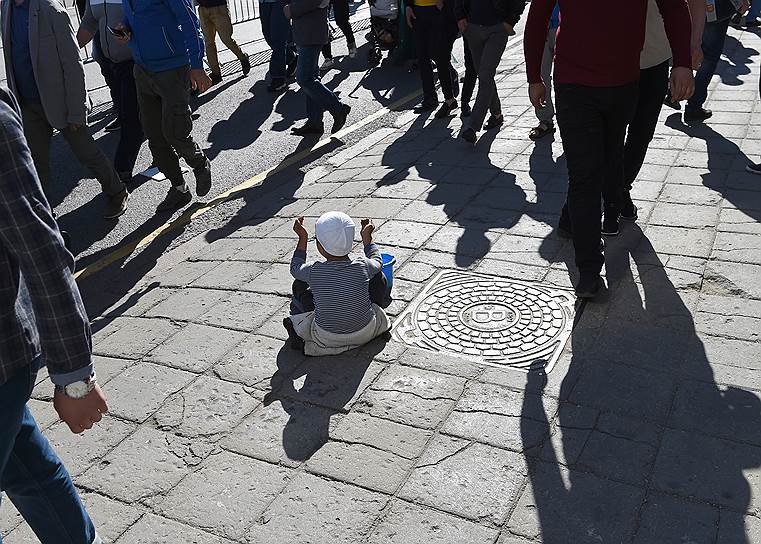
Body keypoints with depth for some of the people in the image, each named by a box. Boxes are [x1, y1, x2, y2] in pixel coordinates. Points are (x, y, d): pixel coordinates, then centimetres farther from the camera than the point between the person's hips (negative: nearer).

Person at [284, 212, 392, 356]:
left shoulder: (314, 272, -18)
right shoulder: (363, 267, -16)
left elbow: (295, 268, 7)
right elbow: (377, 261, 10)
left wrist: (303, 239, 13)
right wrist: (367, 238, 23)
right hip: (366, 333, 1)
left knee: (299, 285, 12)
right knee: (378, 278, 16)